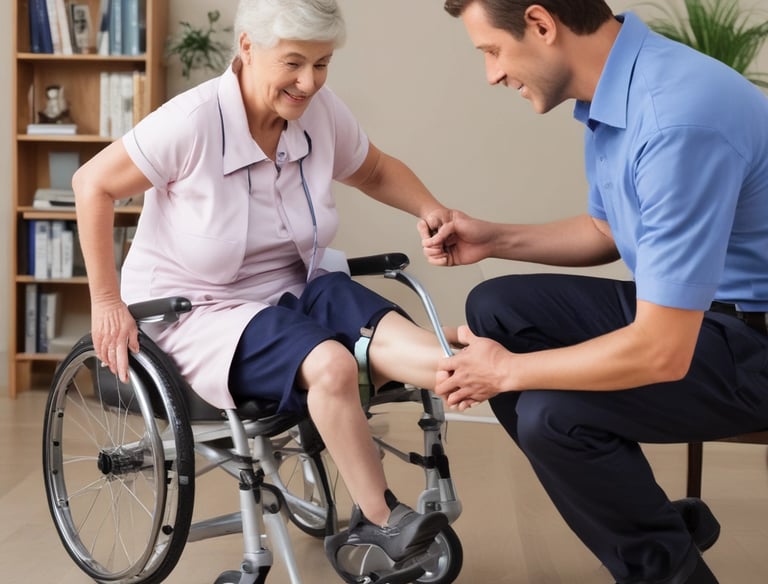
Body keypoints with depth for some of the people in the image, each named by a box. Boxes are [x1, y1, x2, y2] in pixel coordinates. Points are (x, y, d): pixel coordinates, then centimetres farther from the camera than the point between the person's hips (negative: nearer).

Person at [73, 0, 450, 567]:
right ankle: (379, 521, -21)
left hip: (292, 288, 6)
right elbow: (92, 184, -13)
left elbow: (377, 172, 14)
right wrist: (106, 301, -13)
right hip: (194, 310, -6)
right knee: (330, 365, -31)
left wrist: (429, 208, -7)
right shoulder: (193, 121, -21)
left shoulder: (322, 113, -5)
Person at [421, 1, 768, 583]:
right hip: (681, 305, 9)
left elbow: (661, 352, -29)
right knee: (496, 310, 6)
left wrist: (507, 372, -17)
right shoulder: (612, 90, -1)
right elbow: (607, 230, 18)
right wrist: (497, 238, 5)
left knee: (554, 413, -26)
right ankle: (651, 517, 13)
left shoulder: (678, 120, -30)